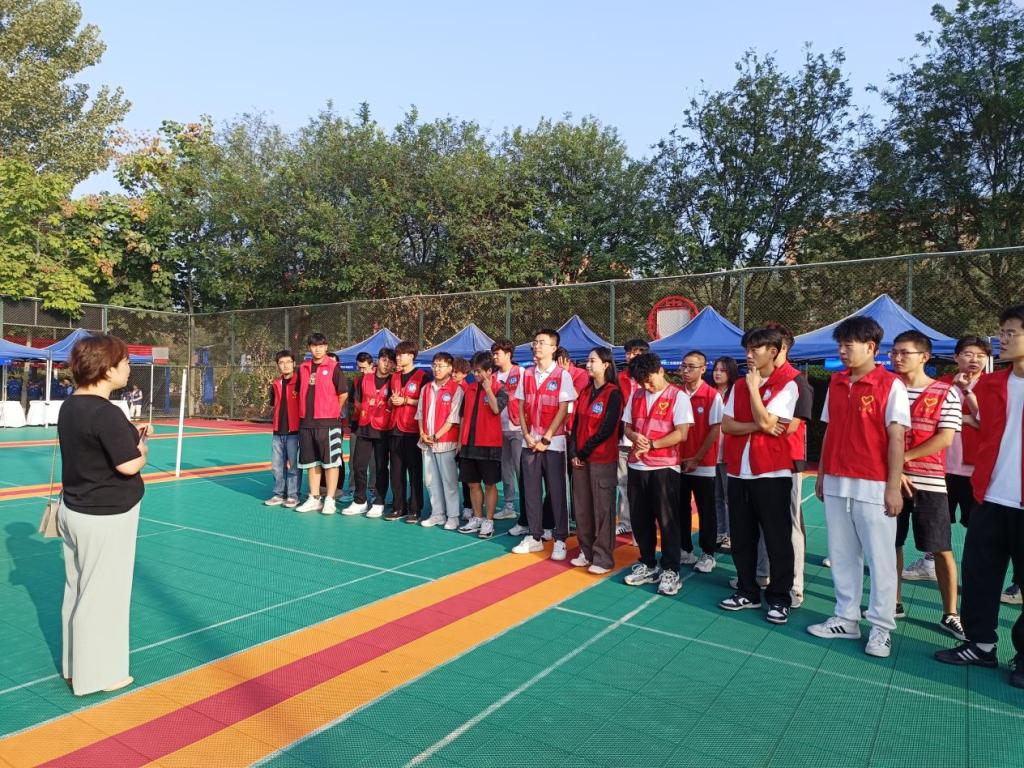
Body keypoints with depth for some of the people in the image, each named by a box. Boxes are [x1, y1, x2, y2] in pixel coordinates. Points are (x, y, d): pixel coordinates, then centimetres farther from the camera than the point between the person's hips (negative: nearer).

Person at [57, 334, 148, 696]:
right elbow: (129, 464, -24)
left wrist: (130, 435, 6)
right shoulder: (106, 413, -24)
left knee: (78, 590, 20)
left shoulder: (71, 406, 5)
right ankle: (97, 674, 19)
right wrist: (141, 444, -5)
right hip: (106, 517, -9)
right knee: (102, 595, 5)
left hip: (76, 510, 9)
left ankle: (76, 665, 36)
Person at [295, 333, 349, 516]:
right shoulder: (303, 368, 10)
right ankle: (314, 499, 21)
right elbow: (300, 392, 20)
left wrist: (333, 411, 4)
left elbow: (343, 393, -4)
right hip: (306, 422, 6)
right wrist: (306, 411, 12)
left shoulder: (333, 367, -5)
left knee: (330, 461, -1)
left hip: (328, 422, -5)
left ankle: (329, 500, 5)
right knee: (311, 462, 12)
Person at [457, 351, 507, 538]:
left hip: (489, 443, -5)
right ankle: (477, 519, 23)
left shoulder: (499, 388, -5)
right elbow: (463, 416, 14)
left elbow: (497, 409, -24)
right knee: (473, 483, 11)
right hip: (469, 443, 6)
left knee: (489, 483, 3)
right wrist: (460, 440, 12)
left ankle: (489, 521, 12)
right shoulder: (470, 389, 11)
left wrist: (487, 388, -21)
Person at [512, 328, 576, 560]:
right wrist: (527, 436, -4)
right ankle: (534, 537, 19)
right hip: (529, 442, 4)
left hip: (553, 442, -4)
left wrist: (546, 439, -12)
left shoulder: (562, 375, -5)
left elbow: (563, 410, -9)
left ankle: (560, 540, 11)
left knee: (556, 492, 2)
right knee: (531, 490, 8)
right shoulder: (527, 374, 8)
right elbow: (521, 407, 8)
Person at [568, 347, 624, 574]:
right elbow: (576, 424, 11)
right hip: (580, 458, 6)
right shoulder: (585, 392, 12)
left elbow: (606, 430, -14)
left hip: (602, 459, -6)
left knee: (602, 508, -1)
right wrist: (573, 452, -1)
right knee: (582, 506, 10)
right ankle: (587, 552, 22)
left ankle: (603, 558, 8)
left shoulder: (613, 394, -8)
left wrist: (584, 452, -11)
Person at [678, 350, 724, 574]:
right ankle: (685, 551, 24)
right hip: (679, 463, 4)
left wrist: (697, 459, -11)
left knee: (706, 511, 7)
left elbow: (715, 430, -9)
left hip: (703, 465, -4)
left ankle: (708, 555, 19)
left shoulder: (713, 396, -8)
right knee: (681, 509, 11)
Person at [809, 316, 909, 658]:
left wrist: (893, 487, -13)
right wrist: (821, 474, 13)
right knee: (841, 555, 12)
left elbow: (896, 438, -10)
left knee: (879, 557, 4)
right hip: (836, 484, 6)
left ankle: (881, 627, 16)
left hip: (873, 487, -5)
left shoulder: (890, 385, -6)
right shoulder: (835, 383, 10)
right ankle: (846, 618, 24)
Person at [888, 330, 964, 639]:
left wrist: (905, 457, -12)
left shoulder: (945, 392, -1)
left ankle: (950, 614, 13)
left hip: (930, 481, -2)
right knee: (892, 543, 10)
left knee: (942, 549, 2)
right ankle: (894, 603, 24)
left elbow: (945, 438, -8)